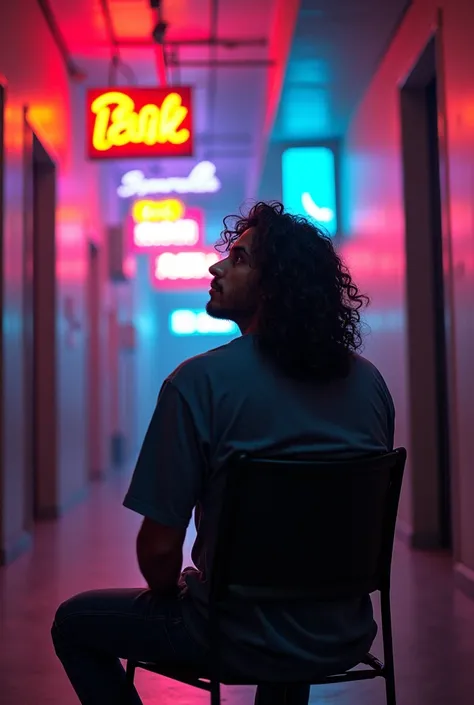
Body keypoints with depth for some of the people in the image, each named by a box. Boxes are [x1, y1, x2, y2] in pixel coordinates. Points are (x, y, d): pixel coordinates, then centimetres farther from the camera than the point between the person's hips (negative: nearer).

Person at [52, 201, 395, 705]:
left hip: (244, 643, -5)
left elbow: (159, 550, -17)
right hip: (348, 637, 6)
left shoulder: (198, 383, -19)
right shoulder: (369, 380, -2)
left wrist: (171, 595, 5)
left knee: (74, 622, 17)